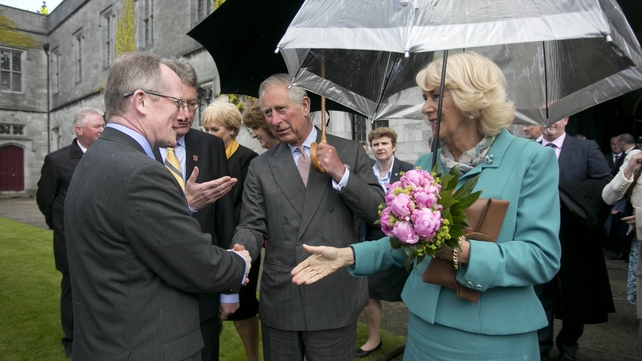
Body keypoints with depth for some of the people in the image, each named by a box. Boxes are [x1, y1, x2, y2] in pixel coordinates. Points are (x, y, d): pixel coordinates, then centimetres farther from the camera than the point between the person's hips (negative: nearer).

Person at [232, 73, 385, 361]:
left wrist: (341, 173, -15)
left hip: (335, 301, -1)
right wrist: (240, 251, -20)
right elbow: (253, 226, 1)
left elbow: (378, 213, -3)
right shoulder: (260, 167, 4)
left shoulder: (350, 152, 0)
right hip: (278, 302, 2)